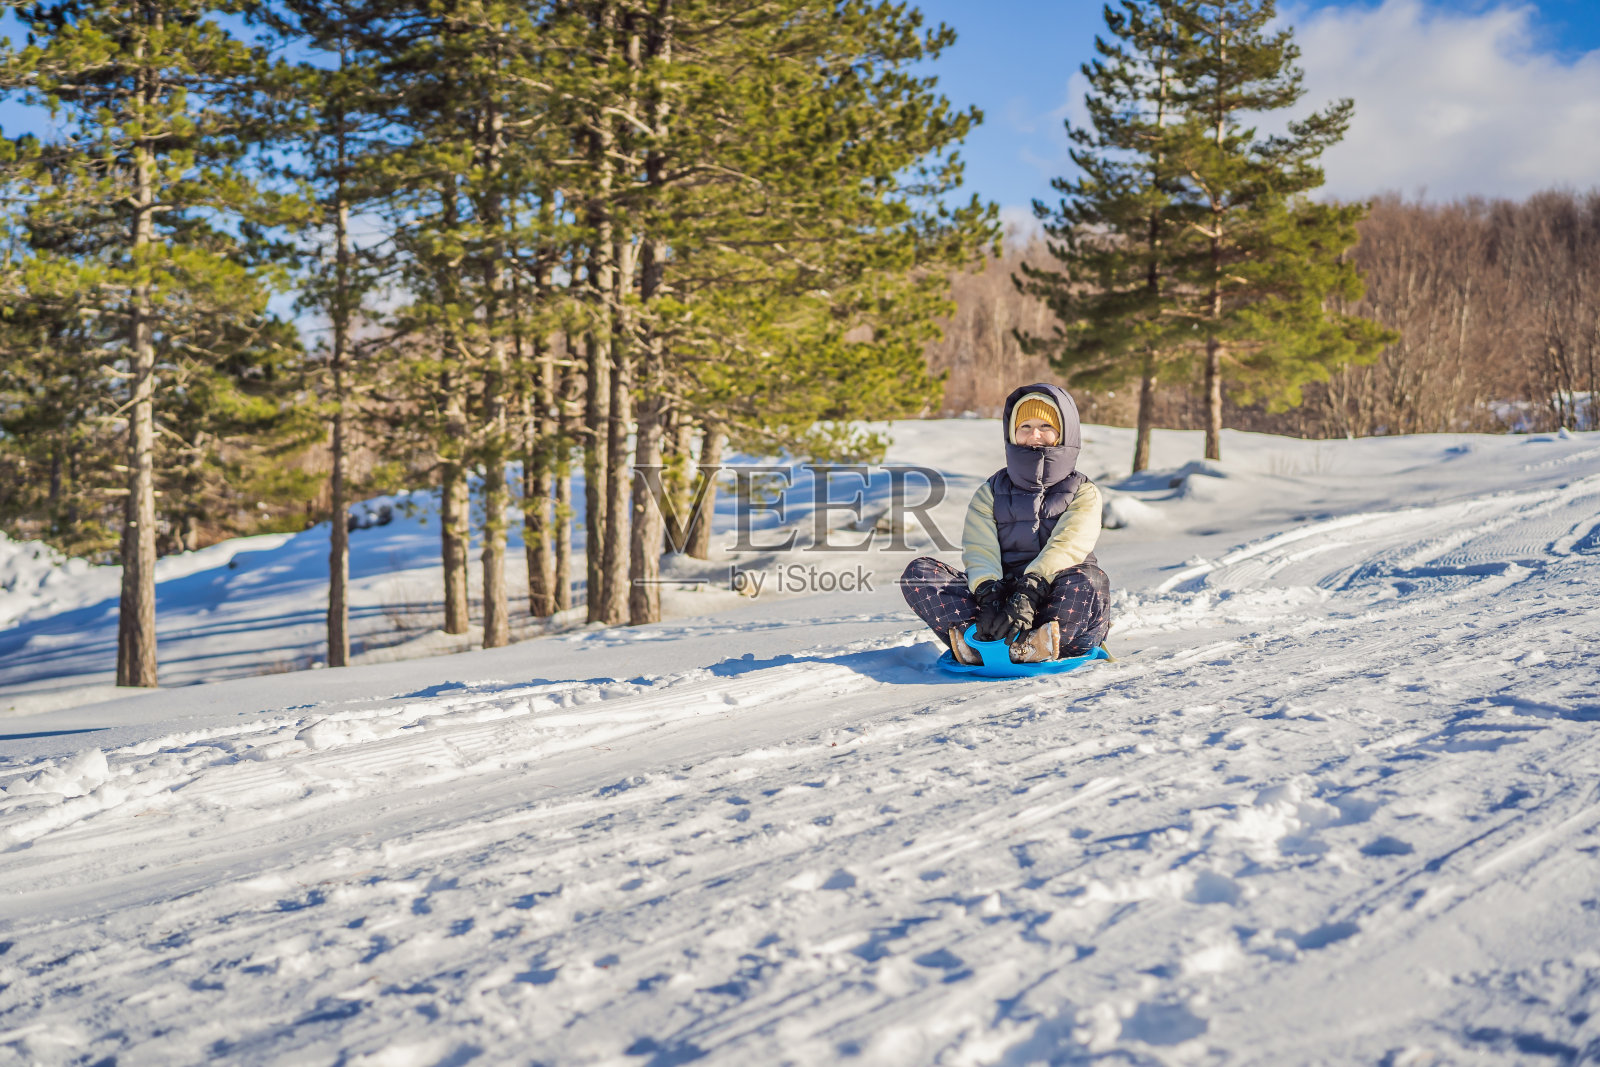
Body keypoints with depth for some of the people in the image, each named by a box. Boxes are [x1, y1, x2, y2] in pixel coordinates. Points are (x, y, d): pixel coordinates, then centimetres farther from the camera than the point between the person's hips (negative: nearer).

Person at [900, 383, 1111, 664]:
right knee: (918, 572, -21)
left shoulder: (1083, 493, 9)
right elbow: (979, 553, -1)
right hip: (1002, 594, 2)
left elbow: (1065, 548, -11)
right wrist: (987, 594, -25)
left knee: (1090, 579, -36)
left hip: (1055, 600, -2)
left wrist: (1030, 592, -31)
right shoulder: (989, 493, 17)